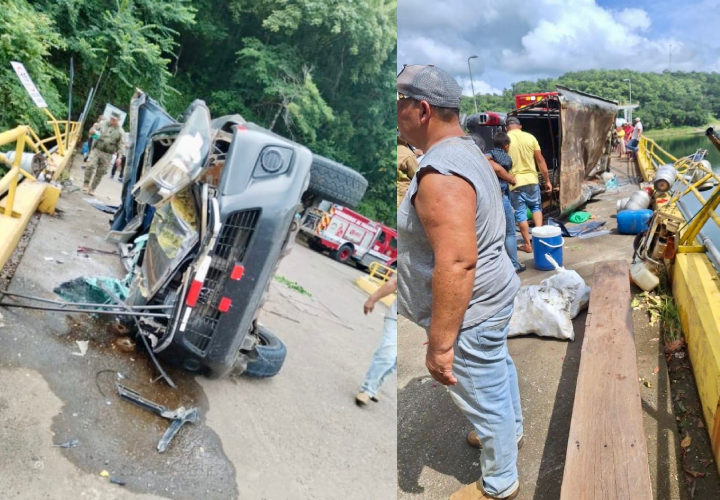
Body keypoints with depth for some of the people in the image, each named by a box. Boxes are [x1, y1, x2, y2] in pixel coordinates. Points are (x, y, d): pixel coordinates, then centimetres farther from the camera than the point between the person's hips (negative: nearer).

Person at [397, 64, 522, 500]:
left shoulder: (440, 174, -29)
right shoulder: (468, 151, 4)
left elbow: (456, 264, -34)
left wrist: (440, 344, -29)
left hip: (472, 311, -10)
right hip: (493, 294, 10)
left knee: (485, 399, 11)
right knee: (499, 369, 30)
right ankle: (511, 430, 56)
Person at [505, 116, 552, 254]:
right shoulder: (530, 137, 1)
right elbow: (540, 160, 3)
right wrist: (547, 180, 10)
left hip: (514, 182, -2)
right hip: (531, 180, 2)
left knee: (520, 214, 7)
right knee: (536, 207, 23)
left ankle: (527, 244, 11)